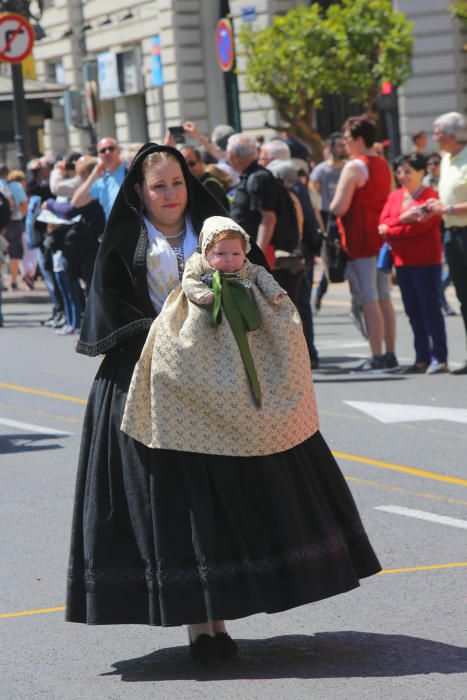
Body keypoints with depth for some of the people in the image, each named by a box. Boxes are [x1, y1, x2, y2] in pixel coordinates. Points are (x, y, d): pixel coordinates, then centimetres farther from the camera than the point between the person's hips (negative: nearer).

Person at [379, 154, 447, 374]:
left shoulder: (430, 196, -5)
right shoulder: (394, 196, 14)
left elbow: (420, 225, -16)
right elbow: (383, 224, 4)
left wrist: (391, 229, -10)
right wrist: (402, 219, -14)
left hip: (426, 262, -6)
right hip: (402, 261, 6)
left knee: (430, 308, -6)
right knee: (413, 311, 7)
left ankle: (439, 358, -3)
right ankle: (422, 358, 12)